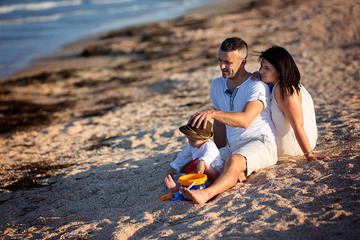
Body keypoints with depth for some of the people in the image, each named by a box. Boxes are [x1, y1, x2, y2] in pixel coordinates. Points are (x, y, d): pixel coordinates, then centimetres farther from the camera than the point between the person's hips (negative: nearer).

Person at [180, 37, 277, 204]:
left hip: (260, 143, -7)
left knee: (234, 161, -40)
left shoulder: (257, 86, -10)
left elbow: (245, 120, -27)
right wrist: (219, 156, 15)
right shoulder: (217, 85, 13)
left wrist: (213, 113, -40)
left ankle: (206, 194, -62)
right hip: (232, 147, 7)